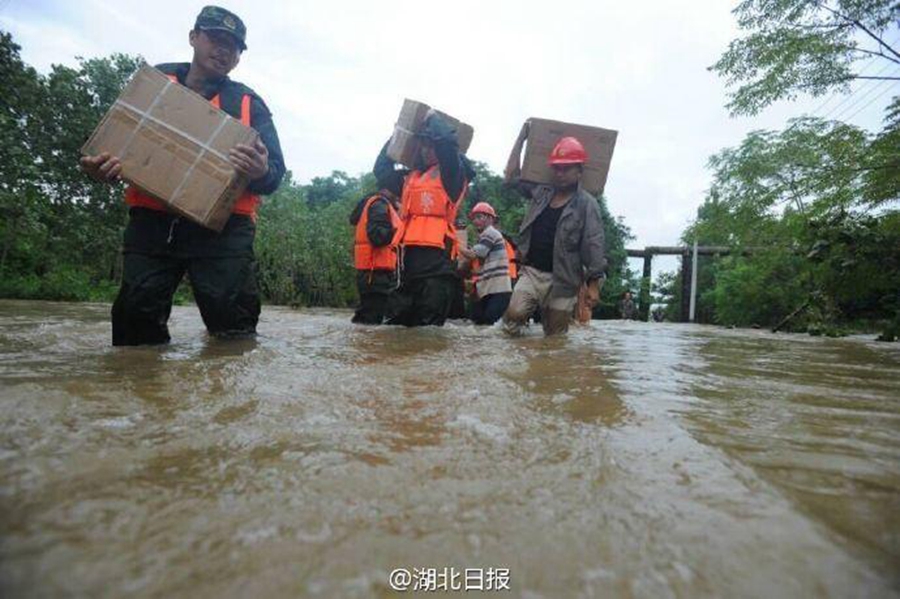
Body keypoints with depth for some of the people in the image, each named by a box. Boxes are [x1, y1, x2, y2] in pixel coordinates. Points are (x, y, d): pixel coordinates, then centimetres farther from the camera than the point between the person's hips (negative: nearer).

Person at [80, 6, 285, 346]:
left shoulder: (248, 103, 11)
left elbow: (275, 174, 4)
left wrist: (262, 172, -21)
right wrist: (103, 169, -5)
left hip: (222, 228, -2)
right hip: (152, 223, 3)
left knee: (233, 330, -10)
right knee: (136, 321, 1)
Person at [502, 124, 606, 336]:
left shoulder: (587, 204, -4)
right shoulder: (540, 193, 10)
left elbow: (594, 246, -9)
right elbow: (512, 176, 16)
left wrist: (594, 283, -15)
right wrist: (521, 139, 15)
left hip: (562, 280, -3)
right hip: (531, 272, 3)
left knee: (555, 337, 4)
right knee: (513, 316, -18)